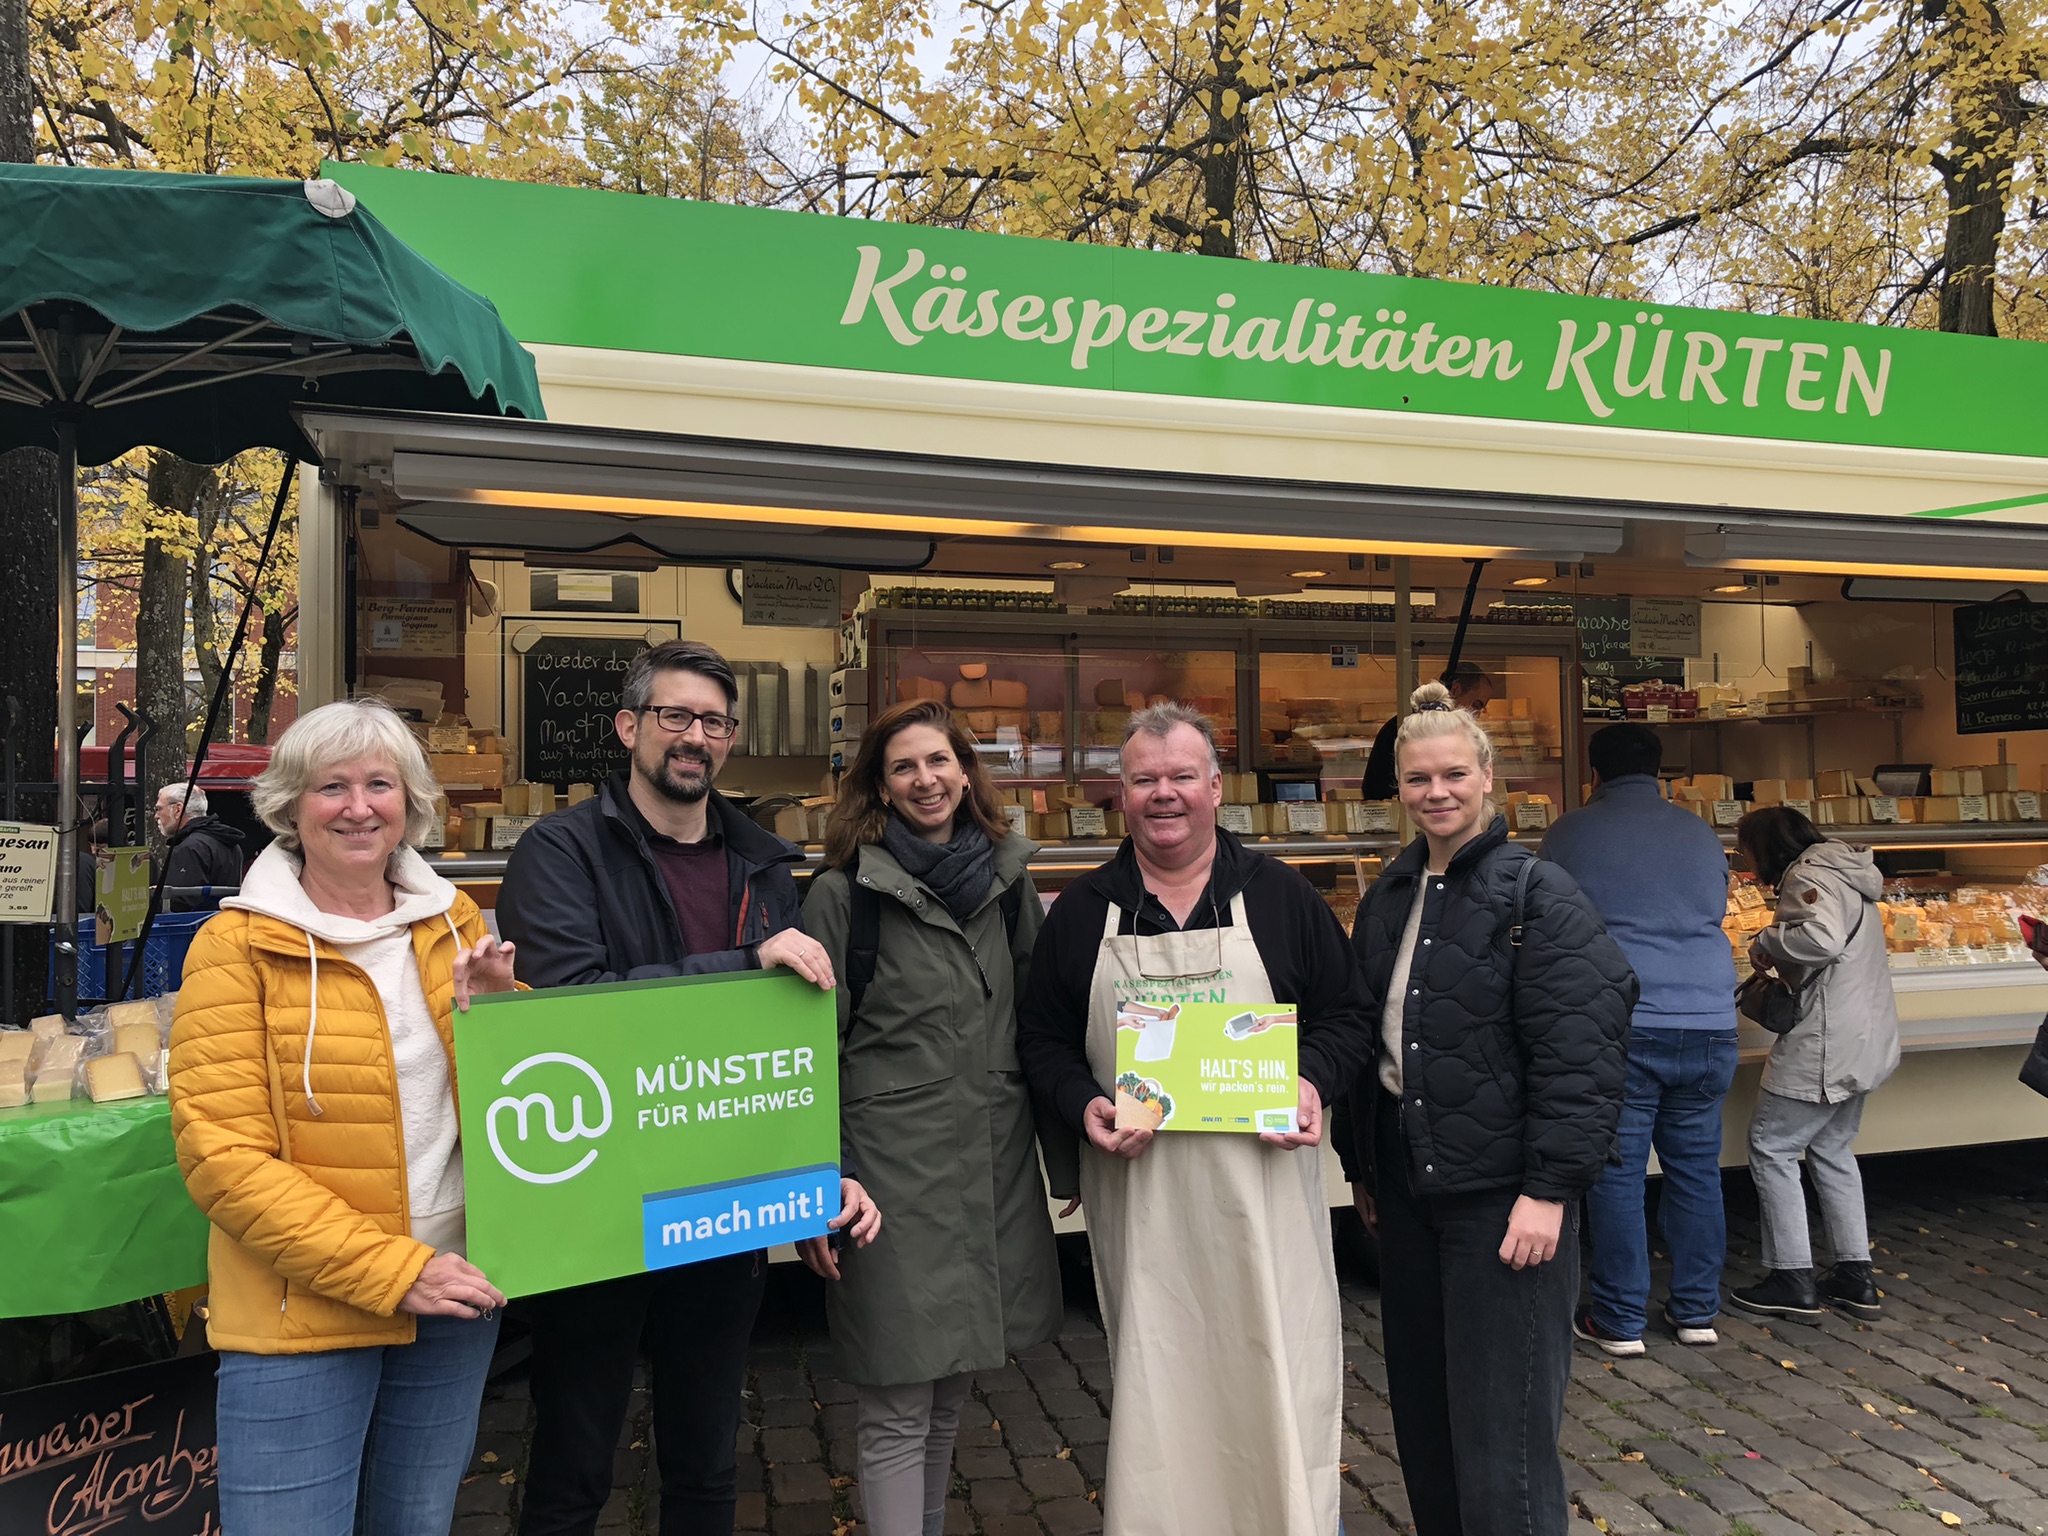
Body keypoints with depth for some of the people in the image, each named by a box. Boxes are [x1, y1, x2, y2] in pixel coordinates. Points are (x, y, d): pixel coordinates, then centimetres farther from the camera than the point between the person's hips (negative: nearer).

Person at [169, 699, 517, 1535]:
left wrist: (495, 1009, -10)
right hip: (300, 1317, -4)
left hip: (453, 1300, 4)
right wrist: (390, 1270, -19)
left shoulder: (455, 922, 5)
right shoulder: (238, 945, -8)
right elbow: (222, 1155, -13)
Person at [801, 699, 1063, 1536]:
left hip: (997, 1168, 5)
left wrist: (1070, 1149, 14)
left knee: (950, 1391, 20)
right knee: (897, 1411, 3)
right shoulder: (843, 894, -7)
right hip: (894, 1174, -4)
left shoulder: (1007, 880, 6)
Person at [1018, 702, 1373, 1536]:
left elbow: (1346, 1012, 9)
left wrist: (1314, 1082, -9)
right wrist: (1084, 1106, -8)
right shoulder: (1082, 910, 6)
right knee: (1153, 1389, 10)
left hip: (1262, 1180, 0)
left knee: (1280, 1380, 5)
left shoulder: (1281, 895, 4)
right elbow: (1041, 1037, 10)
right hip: (1138, 1190, 1)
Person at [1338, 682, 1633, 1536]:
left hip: (1502, 1190, -6)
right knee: (1421, 1406, 17)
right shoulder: (1387, 900, 10)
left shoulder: (1537, 894, -10)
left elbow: (1579, 1053, -15)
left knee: (1502, 1426, 2)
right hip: (1406, 1187, 7)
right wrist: (1362, 1164, 16)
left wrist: (1550, 1189, -19)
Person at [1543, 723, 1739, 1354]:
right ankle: (1697, 1311, 24)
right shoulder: (1701, 833, 12)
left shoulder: (1570, 835, 0)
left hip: (1619, 1027, -4)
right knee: (1697, 1169, 14)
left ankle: (1620, 1320, 12)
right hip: (1710, 1024, 5)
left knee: (1616, 1174, 3)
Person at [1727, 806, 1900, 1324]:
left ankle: (1793, 1282, 5)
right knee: (1832, 1149, 19)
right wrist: (1778, 961, 8)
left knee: (1771, 1148, -1)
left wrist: (1767, 941, -17)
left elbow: (1823, 937, -33)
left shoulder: (1808, 878, -16)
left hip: (1826, 1046, -10)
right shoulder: (1844, 873, 16)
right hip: (1865, 1042, 10)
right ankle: (1855, 1278, 24)